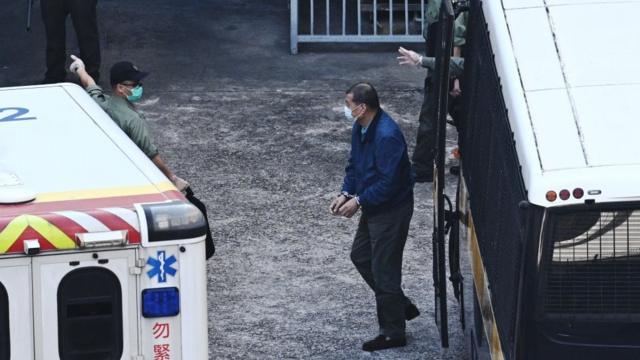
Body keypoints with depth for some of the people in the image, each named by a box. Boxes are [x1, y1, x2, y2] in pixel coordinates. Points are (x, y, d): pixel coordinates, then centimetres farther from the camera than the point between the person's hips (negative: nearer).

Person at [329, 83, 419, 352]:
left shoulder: (387, 136, -29)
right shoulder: (360, 128, 1)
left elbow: (388, 183, -28)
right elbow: (354, 165, 13)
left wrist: (358, 201, -21)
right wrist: (346, 194, -2)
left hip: (392, 210, -10)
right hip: (373, 206, 10)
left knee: (384, 269, -2)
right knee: (360, 255, 20)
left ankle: (393, 333, 11)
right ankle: (402, 307, 32)